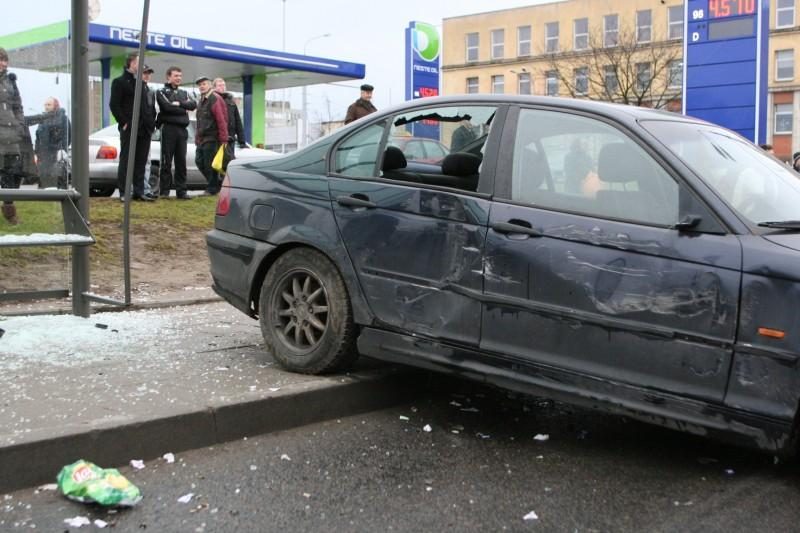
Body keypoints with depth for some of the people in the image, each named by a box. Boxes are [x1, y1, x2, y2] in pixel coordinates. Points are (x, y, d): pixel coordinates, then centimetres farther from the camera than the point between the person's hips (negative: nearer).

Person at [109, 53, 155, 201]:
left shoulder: (142, 83, 20)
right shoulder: (119, 82, -1)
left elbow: (149, 105, 22)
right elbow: (114, 105, -8)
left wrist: (151, 122, 9)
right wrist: (124, 122, -14)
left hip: (144, 129, 6)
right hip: (129, 129, -6)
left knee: (141, 162, 7)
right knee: (126, 161, -3)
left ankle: (139, 192, 11)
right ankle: (123, 193, 1)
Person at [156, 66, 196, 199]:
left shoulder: (184, 93, 20)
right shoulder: (162, 92, 4)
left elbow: (193, 105, 3)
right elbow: (167, 106, -13)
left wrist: (179, 103, -9)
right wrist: (184, 110, -3)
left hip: (182, 130, 5)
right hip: (169, 129, -5)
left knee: (181, 161, 4)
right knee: (167, 161, -3)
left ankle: (181, 191, 6)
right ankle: (164, 190, 1)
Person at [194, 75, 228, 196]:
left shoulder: (214, 99, -10)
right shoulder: (202, 101, 18)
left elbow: (221, 120, -16)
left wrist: (223, 139, -19)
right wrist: (197, 138, 15)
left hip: (211, 138, -9)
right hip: (202, 138, 9)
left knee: (209, 164, -5)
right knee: (199, 161, 10)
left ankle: (212, 188, 6)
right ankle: (216, 184, 21)